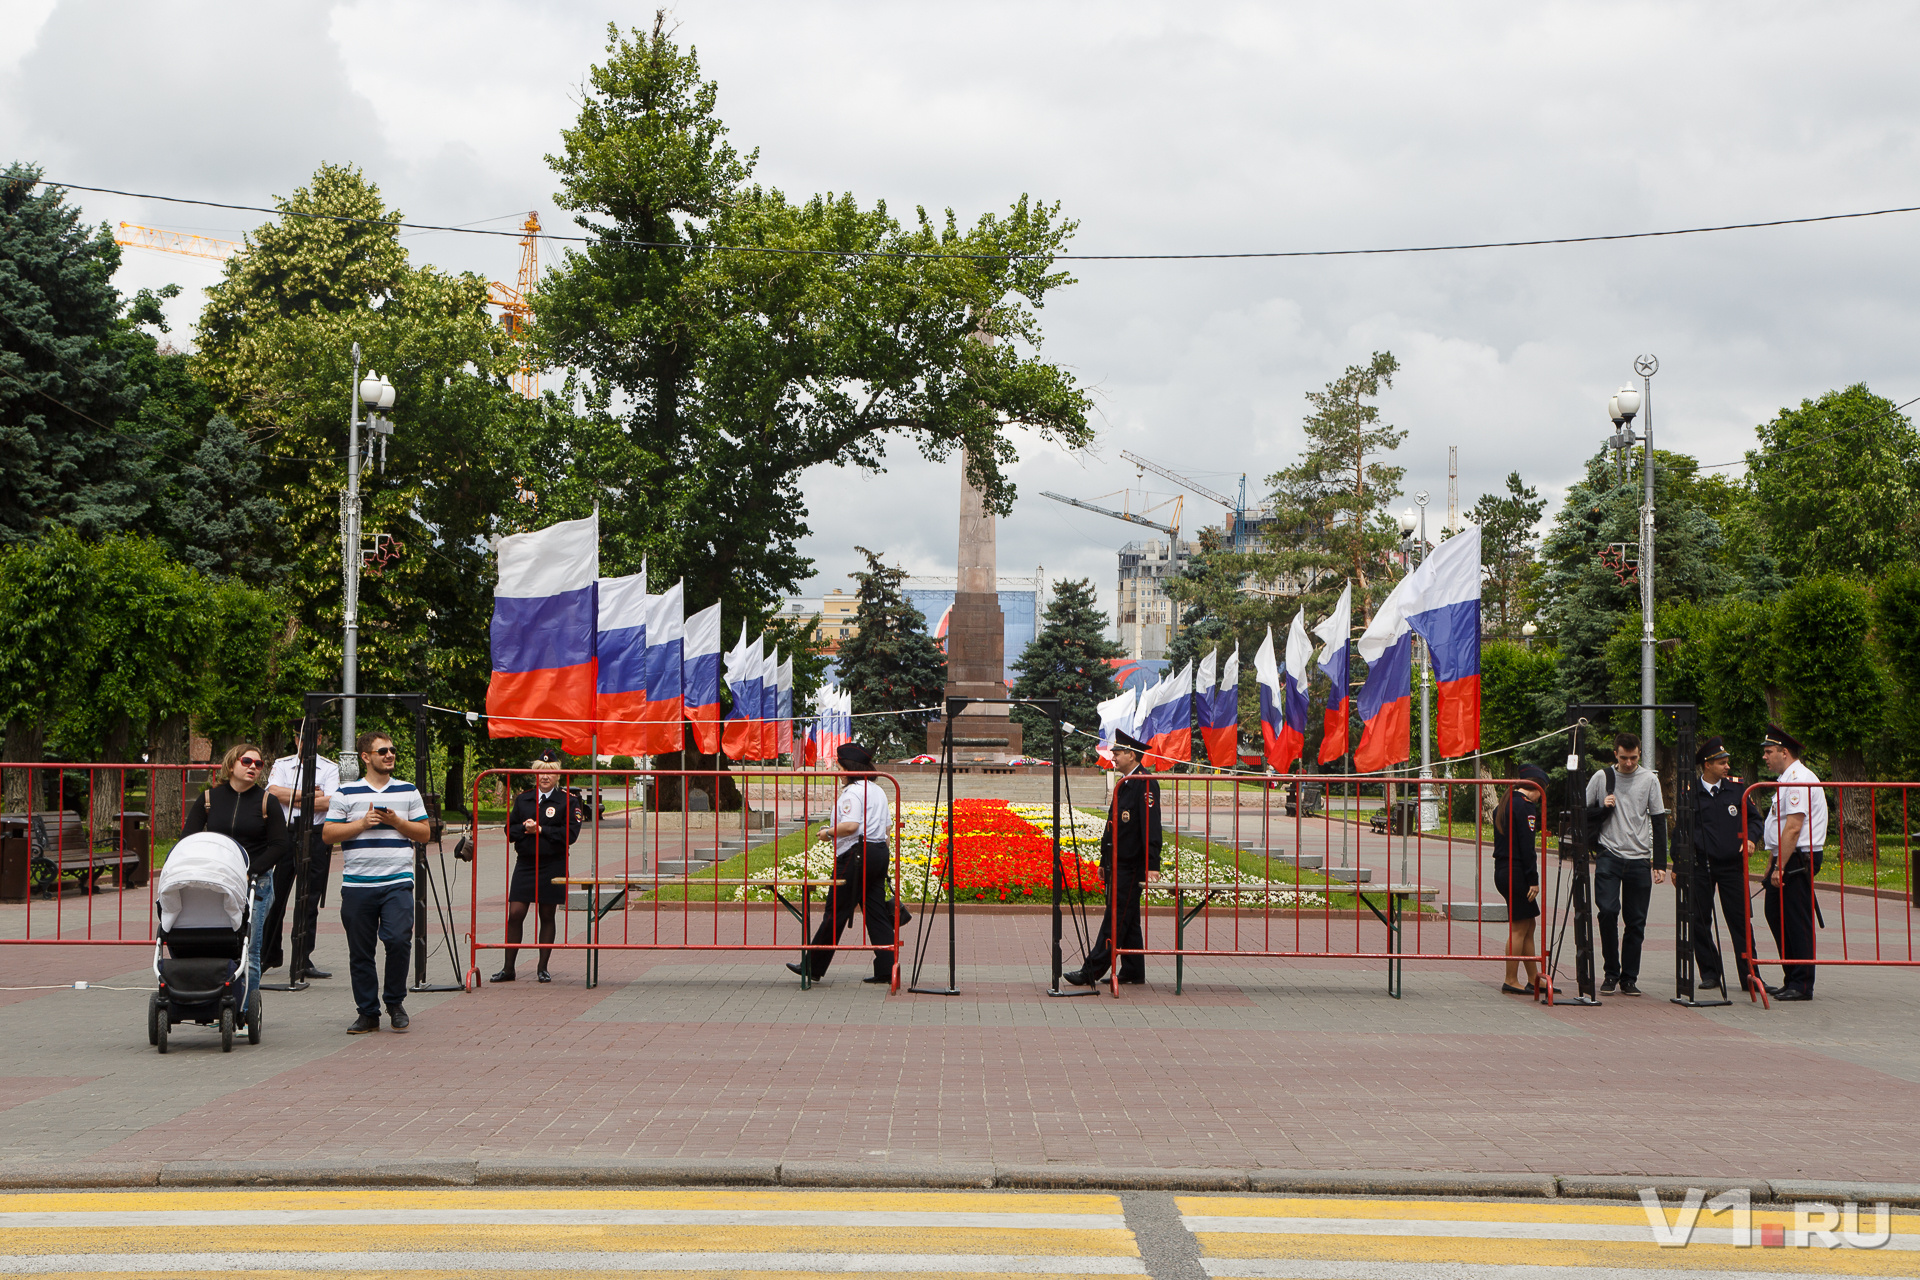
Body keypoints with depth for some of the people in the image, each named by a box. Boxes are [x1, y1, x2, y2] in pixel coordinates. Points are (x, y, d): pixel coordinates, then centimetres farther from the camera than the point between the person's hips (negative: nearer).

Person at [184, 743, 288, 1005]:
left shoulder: (266, 802, 4)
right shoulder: (209, 798, 9)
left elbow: (279, 846, 1)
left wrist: (249, 871, -10)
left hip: (255, 883, -2)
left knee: (248, 950, -5)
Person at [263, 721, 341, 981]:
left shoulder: (330, 768, 6)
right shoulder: (281, 764, 11)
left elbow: (329, 802, -9)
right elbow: (274, 792, -6)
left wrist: (292, 799, -7)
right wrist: (310, 794, -7)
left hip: (315, 836, -2)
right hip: (283, 834, 2)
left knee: (309, 901, -2)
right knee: (275, 896, 3)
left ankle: (302, 962, 0)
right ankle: (270, 954, 17)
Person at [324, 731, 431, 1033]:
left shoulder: (408, 792, 12)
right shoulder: (346, 793, 7)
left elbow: (423, 833, 10)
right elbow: (328, 834, 3)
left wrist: (396, 822, -6)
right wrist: (362, 823, -9)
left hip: (398, 883, 0)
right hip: (357, 884, 0)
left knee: (398, 940, -16)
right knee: (360, 951, 3)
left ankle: (396, 1003, 4)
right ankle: (368, 1012, 13)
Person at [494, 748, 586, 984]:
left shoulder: (568, 800, -1)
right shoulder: (522, 799, 11)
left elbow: (570, 834, -10)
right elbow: (509, 830, 10)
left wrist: (540, 830, -13)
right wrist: (524, 828, -11)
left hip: (553, 865, -2)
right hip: (525, 863, 3)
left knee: (547, 916, 5)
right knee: (515, 914, -4)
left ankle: (543, 968, 14)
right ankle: (508, 968, 4)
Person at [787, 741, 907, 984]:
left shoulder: (852, 792, -13)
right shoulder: (878, 791, 15)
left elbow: (850, 825, -25)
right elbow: (888, 826, 19)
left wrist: (829, 832, -11)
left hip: (855, 856, -9)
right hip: (879, 853, 9)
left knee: (836, 912, -2)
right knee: (875, 912, 8)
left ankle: (814, 966, 6)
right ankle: (886, 969, 3)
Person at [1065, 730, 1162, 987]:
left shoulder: (1145, 783, -13)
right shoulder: (1123, 784, 17)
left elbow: (1151, 827, -19)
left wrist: (1152, 865, -24)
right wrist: (1104, 862, 23)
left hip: (1130, 866, -10)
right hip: (1117, 864, 10)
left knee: (1116, 919, -7)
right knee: (1127, 920, 11)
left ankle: (1092, 971, -9)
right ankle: (1133, 972, 16)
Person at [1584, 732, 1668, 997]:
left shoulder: (1649, 780, 6)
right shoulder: (1601, 778, 5)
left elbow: (1659, 822, 8)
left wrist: (1660, 864, 4)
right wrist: (1604, 808, -9)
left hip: (1640, 860, 1)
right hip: (1609, 856, -1)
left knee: (1636, 921, 1)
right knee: (1607, 911, -15)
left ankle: (1629, 978, 10)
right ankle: (1611, 972, -1)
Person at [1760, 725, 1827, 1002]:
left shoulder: (1798, 779, -15)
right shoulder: (1789, 779, 19)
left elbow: (1793, 828, -21)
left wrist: (1780, 868, -22)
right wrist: (1772, 863, 19)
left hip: (1797, 861, -11)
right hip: (1786, 861, 11)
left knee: (1797, 923, -7)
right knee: (1777, 917, 13)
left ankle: (1801, 985, -3)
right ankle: (1792, 980, 19)